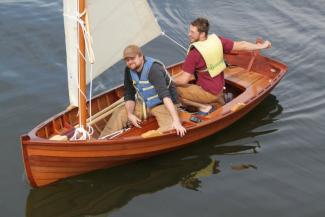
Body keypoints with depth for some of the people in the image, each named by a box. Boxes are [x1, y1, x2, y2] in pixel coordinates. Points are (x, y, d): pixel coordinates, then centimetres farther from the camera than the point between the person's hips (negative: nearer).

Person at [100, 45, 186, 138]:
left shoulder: (154, 69, -30)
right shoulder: (129, 70, -6)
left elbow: (164, 94, -42)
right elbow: (129, 95, 3)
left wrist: (176, 120, -50)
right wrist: (130, 114, -14)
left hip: (163, 104, -7)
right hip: (143, 104, 7)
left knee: (170, 127, -34)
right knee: (119, 114, -1)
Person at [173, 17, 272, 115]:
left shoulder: (194, 53, -29)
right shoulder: (217, 40, -11)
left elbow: (183, 80, -28)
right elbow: (240, 45, -1)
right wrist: (261, 46, 14)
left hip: (208, 93, -8)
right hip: (219, 88, 8)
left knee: (175, 90, -10)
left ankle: (204, 107, -5)